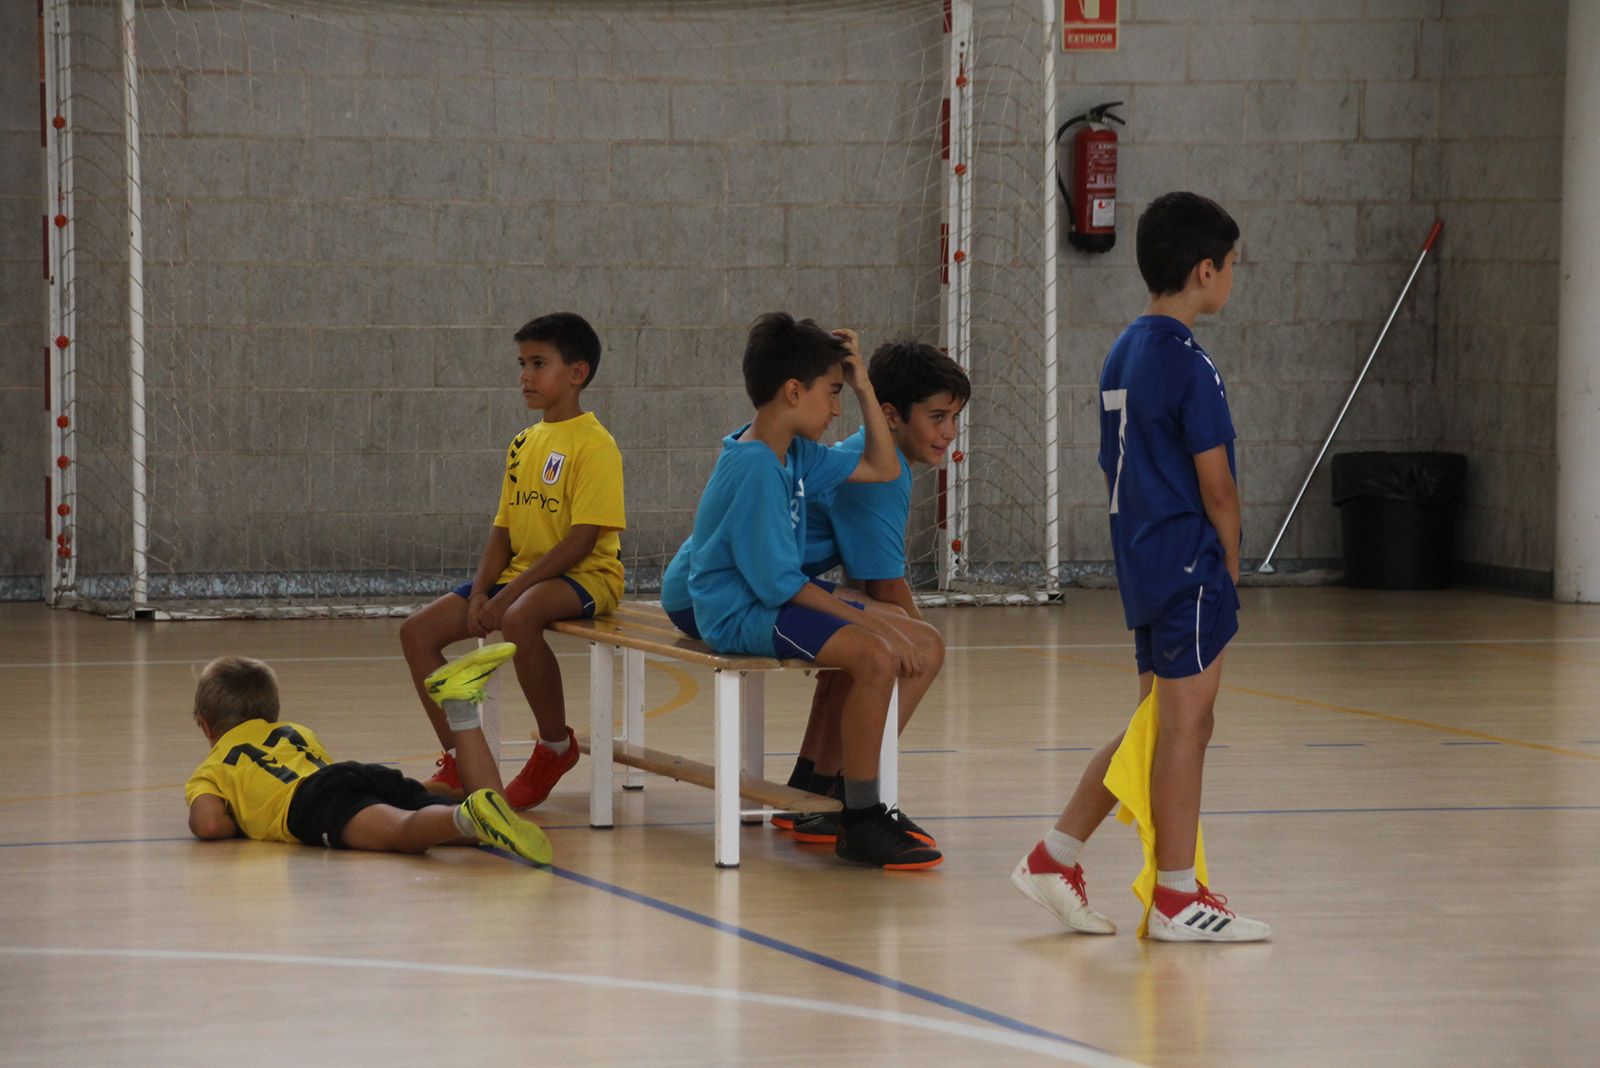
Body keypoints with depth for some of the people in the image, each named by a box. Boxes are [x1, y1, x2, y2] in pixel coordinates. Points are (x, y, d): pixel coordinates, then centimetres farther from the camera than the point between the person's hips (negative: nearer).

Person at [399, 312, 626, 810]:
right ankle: (459, 762, -1)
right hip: (521, 573, 9)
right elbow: (503, 528, 15)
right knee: (418, 632, -4)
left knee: (519, 620, -40)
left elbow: (582, 539, -19)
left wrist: (510, 593, -22)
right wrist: (480, 591, -3)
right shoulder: (524, 443, 14)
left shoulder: (594, 445, -12)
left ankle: (556, 745, -19)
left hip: (584, 576, -9)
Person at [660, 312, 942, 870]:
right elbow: (780, 583, -22)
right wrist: (875, 623, -20)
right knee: (875, 656, -26)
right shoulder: (754, 466, -21)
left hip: (761, 600, 11)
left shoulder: (795, 454, 8)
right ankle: (860, 824, -18)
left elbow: (882, 469, 18)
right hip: (735, 611, -11)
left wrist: (864, 388, 8)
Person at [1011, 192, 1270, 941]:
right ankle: (1176, 899, 4)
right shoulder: (1190, 365, -15)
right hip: (1190, 565, -9)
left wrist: (1142, 553, 18)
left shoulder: (1122, 356, 11)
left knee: (1158, 723, 16)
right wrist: (1231, 570, -5)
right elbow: (1216, 485, -15)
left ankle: (1056, 857, 16)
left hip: (1141, 562, 9)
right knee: (1184, 726, -2)